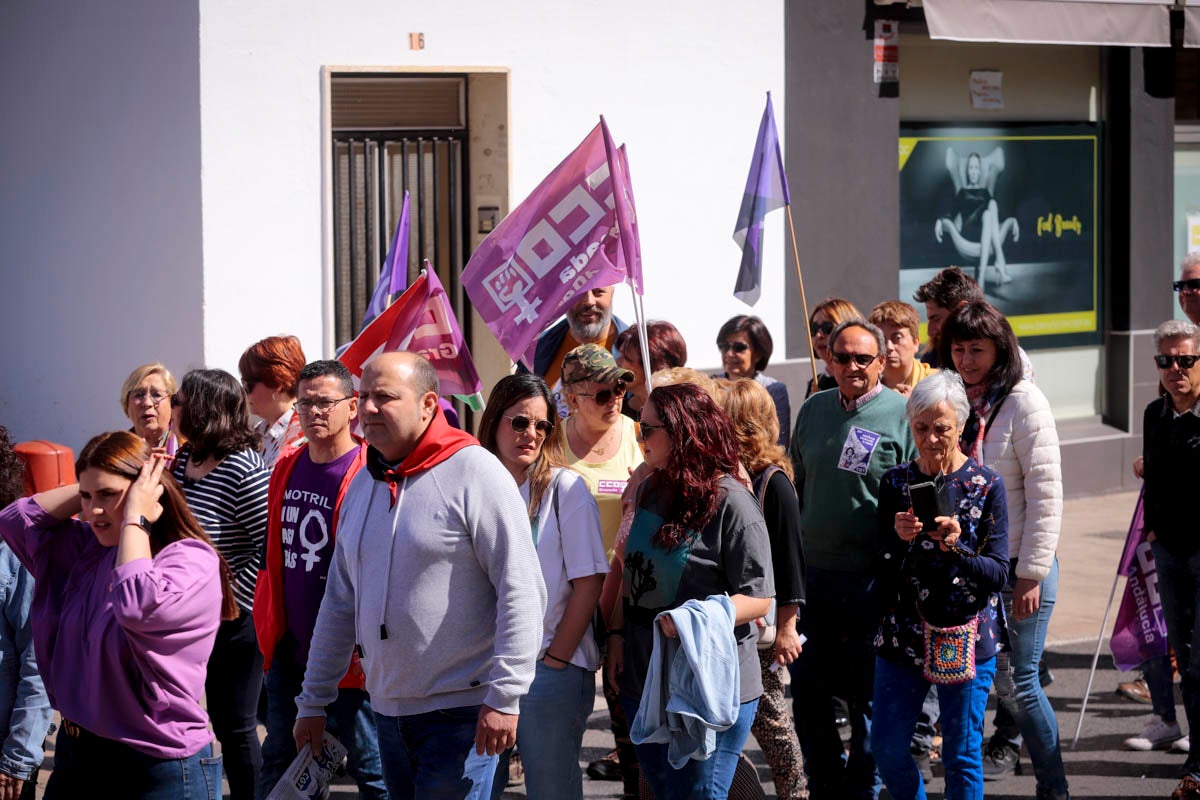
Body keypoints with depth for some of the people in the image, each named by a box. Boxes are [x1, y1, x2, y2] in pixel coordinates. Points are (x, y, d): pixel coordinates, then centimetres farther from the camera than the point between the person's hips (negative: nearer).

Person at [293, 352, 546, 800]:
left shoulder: (472, 473, -10)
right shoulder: (363, 485, 12)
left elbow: (522, 591, -15)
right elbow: (340, 603, 19)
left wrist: (504, 696, -19)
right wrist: (313, 702, 17)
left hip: (460, 712, -7)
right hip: (388, 709, 7)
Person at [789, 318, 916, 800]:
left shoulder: (902, 415, -4)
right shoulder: (813, 411, 11)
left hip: (872, 577, -4)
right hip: (814, 574, 5)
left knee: (866, 693, 4)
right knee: (807, 690, 7)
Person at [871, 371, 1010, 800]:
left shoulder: (986, 486, -3)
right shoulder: (896, 483, 5)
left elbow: (998, 572, -8)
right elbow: (880, 568, 3)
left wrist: (956, 549, -25)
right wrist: (899, 539, -18)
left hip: (966, 639, -3)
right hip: (902, 636, 3)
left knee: (961, 757, 3)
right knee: (887, 749, 6)